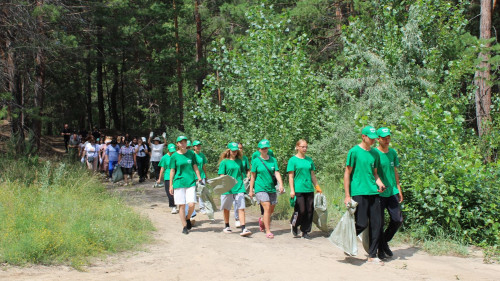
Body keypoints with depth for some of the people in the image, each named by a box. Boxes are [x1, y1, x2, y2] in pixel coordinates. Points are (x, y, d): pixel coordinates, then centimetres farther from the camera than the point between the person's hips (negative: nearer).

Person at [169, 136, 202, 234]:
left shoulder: (191, 153, 7)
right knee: (181, 205, 0)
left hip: (191, 182, 1)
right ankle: (184, 226, 12)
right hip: (179, 182, -1)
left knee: (191, 205, -10)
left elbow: (195, 167, 12)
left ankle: (188, 219, 20)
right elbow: (172, 171, 5)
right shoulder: (174, 156, 2)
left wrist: (199, 179, 6)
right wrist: (171, 185, 4)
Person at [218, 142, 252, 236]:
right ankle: (227, 226, 29)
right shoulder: (224, 162, 0)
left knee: (241, 208, -8)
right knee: (226, 208, 11)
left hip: (239, 187, 2)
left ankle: (243, 229, -12)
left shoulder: (239, 161, 10)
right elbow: (221, 176, -3)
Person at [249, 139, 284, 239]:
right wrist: (251, 190, 3)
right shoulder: (256, 161, -1)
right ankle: (268, 231, -11)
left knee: (271, 210, 11)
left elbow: (277, 173, -2)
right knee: (267, 208, -16)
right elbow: (253, 176, 3)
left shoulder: (273, 160, 7)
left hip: (272, 188, 4)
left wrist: (281, 184, -18)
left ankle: (262, 222, 41)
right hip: (260, 188, -4)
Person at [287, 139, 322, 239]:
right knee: (301, 211, -7)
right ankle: (294, 225, 20)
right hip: (298, 190, -5)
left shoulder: (309, 160, 13)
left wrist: (317, 186, 15)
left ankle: (305, 231, 13)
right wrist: (292, 190, -10)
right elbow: (291, 177, -4)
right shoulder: (293, 160, -2)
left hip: (309, 190, 5)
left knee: (309, 211, 3)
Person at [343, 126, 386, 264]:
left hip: (373, 193, 6)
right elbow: (347, 174, -4)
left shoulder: (375, 153, 14)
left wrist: (380, 183, 1)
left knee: (376, 225, 3)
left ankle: (372, 255, 13)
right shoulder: (354, 152, -4)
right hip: (359, 193, -6)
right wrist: (347, 195, -8)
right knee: (362, 224, -8)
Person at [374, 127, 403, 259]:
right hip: (379, 193, -5)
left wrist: (399, 189, 18)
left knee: (398, 220, 3)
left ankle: (385, 241, 25)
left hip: (392, 192, 5)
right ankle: (381, 249, 16)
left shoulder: (393, 153, 11)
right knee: (379, 223, 1)